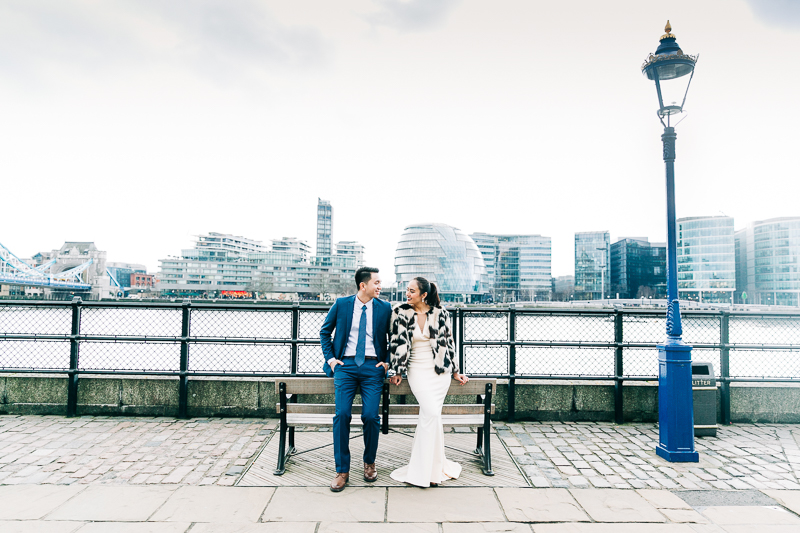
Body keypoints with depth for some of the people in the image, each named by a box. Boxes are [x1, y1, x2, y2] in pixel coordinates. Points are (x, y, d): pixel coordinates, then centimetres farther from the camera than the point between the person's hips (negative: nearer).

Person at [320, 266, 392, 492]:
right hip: (345, 365, 0)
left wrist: (387, 362, 5)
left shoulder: (385, 308, 5)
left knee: (371, 416, -9)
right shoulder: (341, 304, 4)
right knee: (342, 415, -11)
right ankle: (342, 470, 5)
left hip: (373, 366, 0)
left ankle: (369, 463, 17)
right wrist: (330, 358, 5)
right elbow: (324, 331, 14)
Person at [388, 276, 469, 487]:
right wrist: (398, 372, 0)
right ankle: (431, 468, -3)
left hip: (440, 370, 1)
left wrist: (455, 371, 12)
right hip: (417, 370, -1)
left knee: (428, 415, -5)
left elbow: (448, 343, 9)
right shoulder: (400, 313, 0)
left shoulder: (440, 313, 2)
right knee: (432, 413, -17)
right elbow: (397, 343, 2)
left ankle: (420, 466, 12)